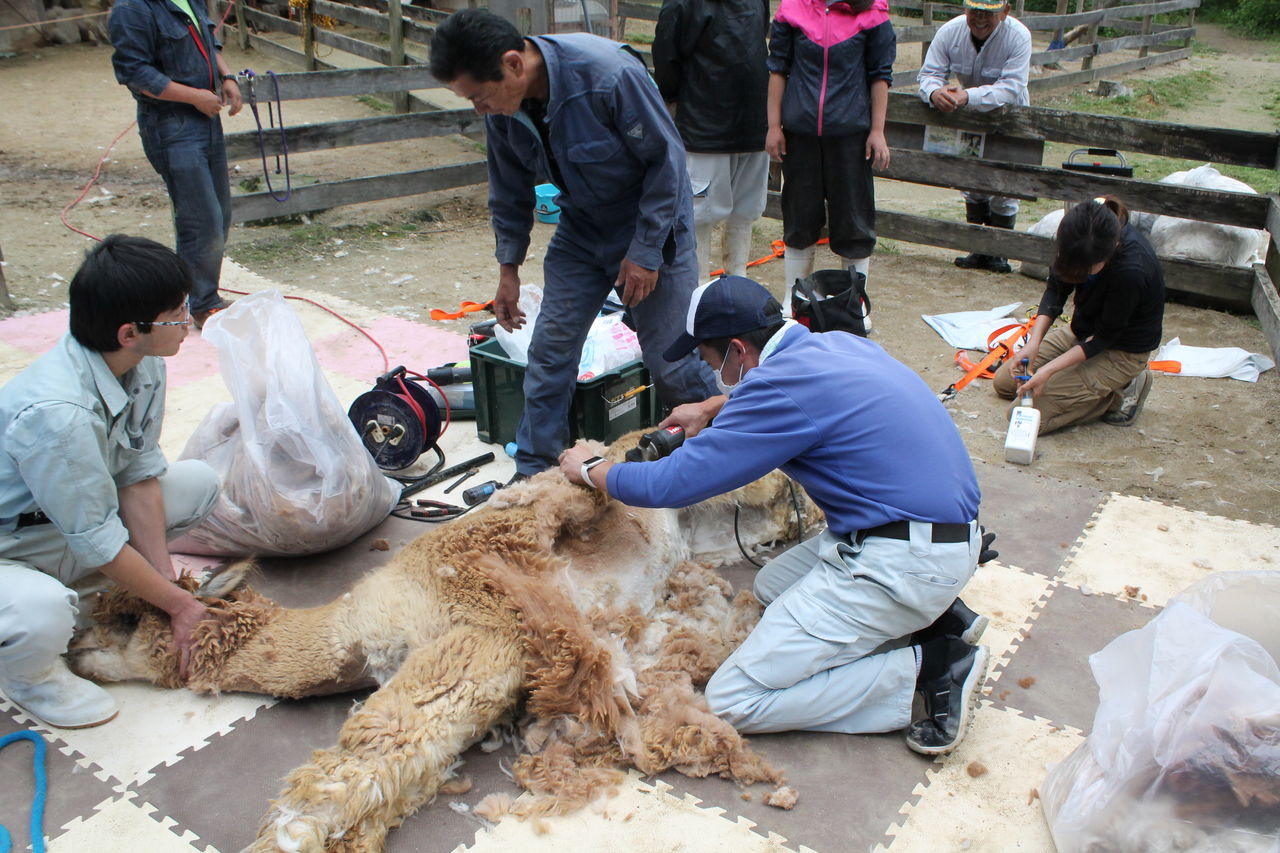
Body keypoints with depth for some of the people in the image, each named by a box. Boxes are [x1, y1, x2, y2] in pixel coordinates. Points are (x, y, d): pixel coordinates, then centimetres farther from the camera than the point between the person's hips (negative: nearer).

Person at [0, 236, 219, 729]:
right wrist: (178, 604, -15)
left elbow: (140, 472, -5)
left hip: (63, 526, 8)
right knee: (42, 615, -39)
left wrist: (165, 578, -9)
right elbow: (97, 540, -27)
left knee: (200, 483, 0)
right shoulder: (58, 412, -36)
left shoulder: (144, 366, -12)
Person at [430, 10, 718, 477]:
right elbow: (510, 192, 6)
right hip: (581, 228, 6)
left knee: (671, 361, -4)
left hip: (652, 227, -5)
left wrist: (646, 251, -18)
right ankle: (533, 472, 16)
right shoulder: (501, 109, -11)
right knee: (549, 351, 2)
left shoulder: (609, 73, -31)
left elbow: (666, 158, -20)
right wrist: (508, 268, 11)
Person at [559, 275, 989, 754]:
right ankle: (937, 614, 14)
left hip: (901, 562, -10)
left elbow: (669, 485, -13)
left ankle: (927, 670, -6)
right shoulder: (836, 344, 9)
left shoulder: (784, 386, -18)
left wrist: (590, 470, 4)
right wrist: (712, 408, 37)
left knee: (733, 700, -8)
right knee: (772, 586, 28)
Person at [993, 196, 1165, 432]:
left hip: (1121, 352, -7)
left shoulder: (1131, 271, -37)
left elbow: (1105, 338, -23)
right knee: (1003, 382, 12)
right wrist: (1034, 340, -19)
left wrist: (1049, 369, -26)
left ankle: (1121, 390, 1)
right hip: (1081, 332, 7)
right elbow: (1056, 288, -6)